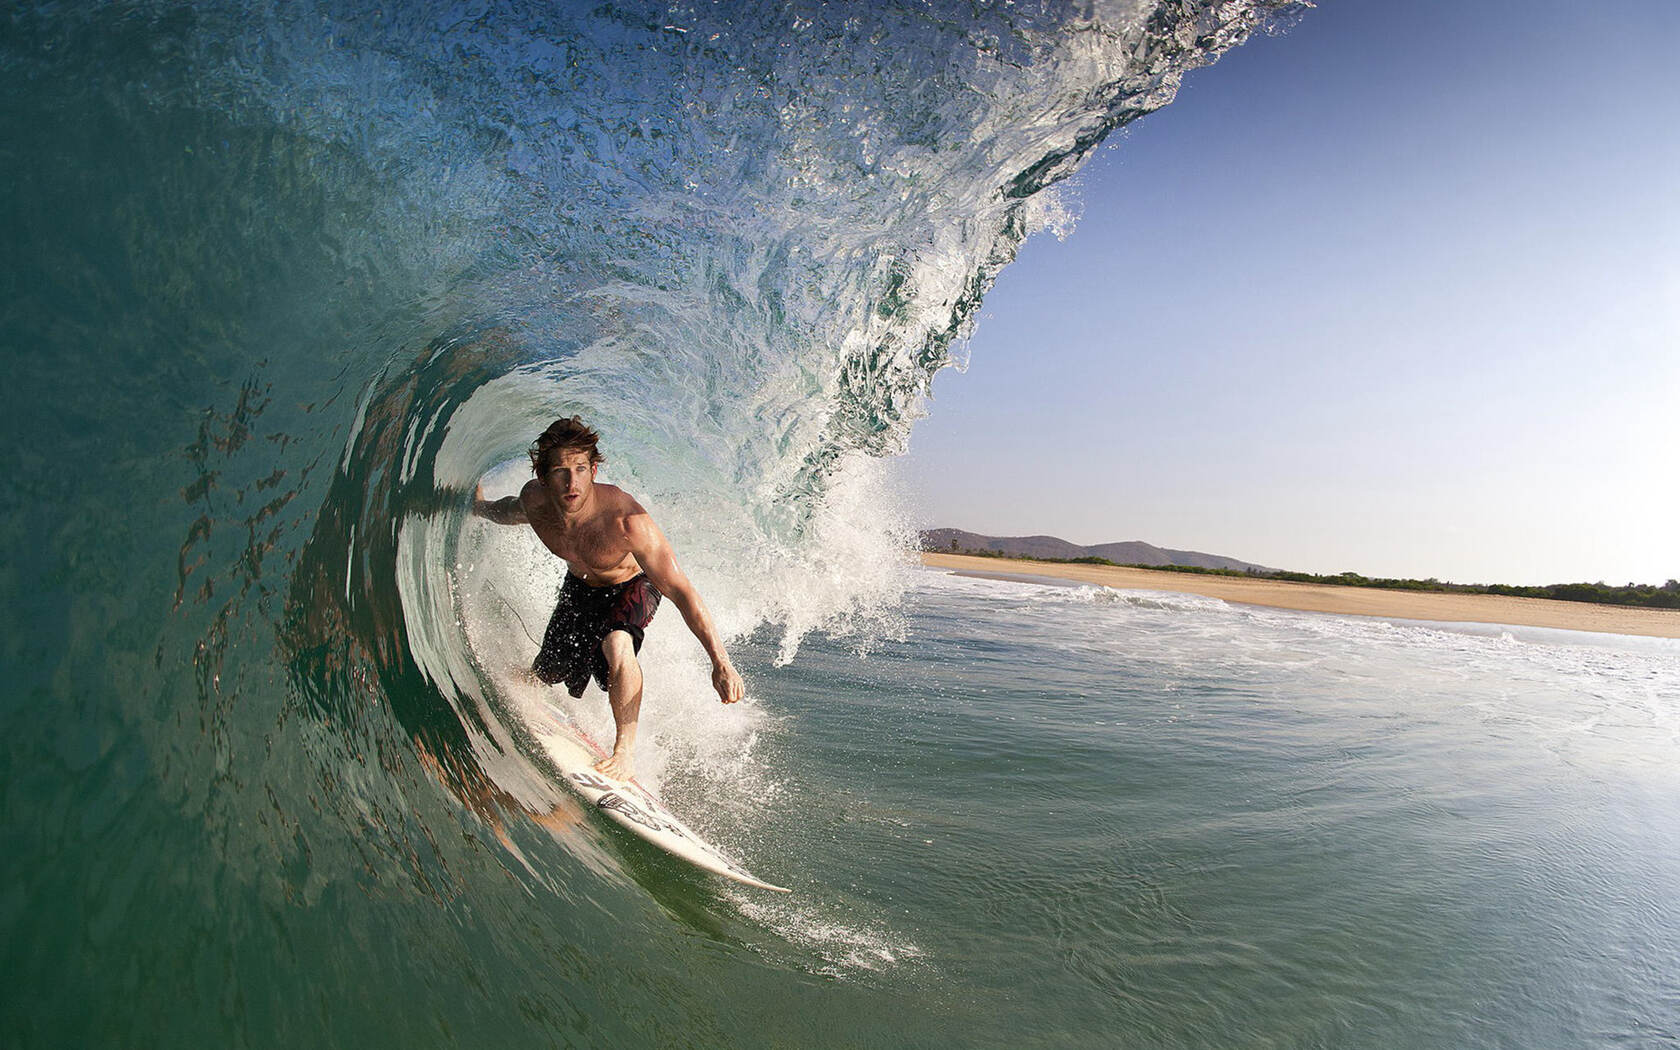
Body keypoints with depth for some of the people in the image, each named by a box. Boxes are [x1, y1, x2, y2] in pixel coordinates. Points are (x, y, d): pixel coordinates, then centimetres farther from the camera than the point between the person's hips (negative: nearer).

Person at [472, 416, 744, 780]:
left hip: (631, 588, -5)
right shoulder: (534, 499, -26)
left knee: (617, 644, -38)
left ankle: (625, 753, -21)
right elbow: (511, 511, 4)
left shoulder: (626, 521, -41)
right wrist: (479, 506, 23)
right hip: (579, 586, 5)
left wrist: (720, 663, -45)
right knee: (542, 679, 13)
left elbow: (681, 591, -41)